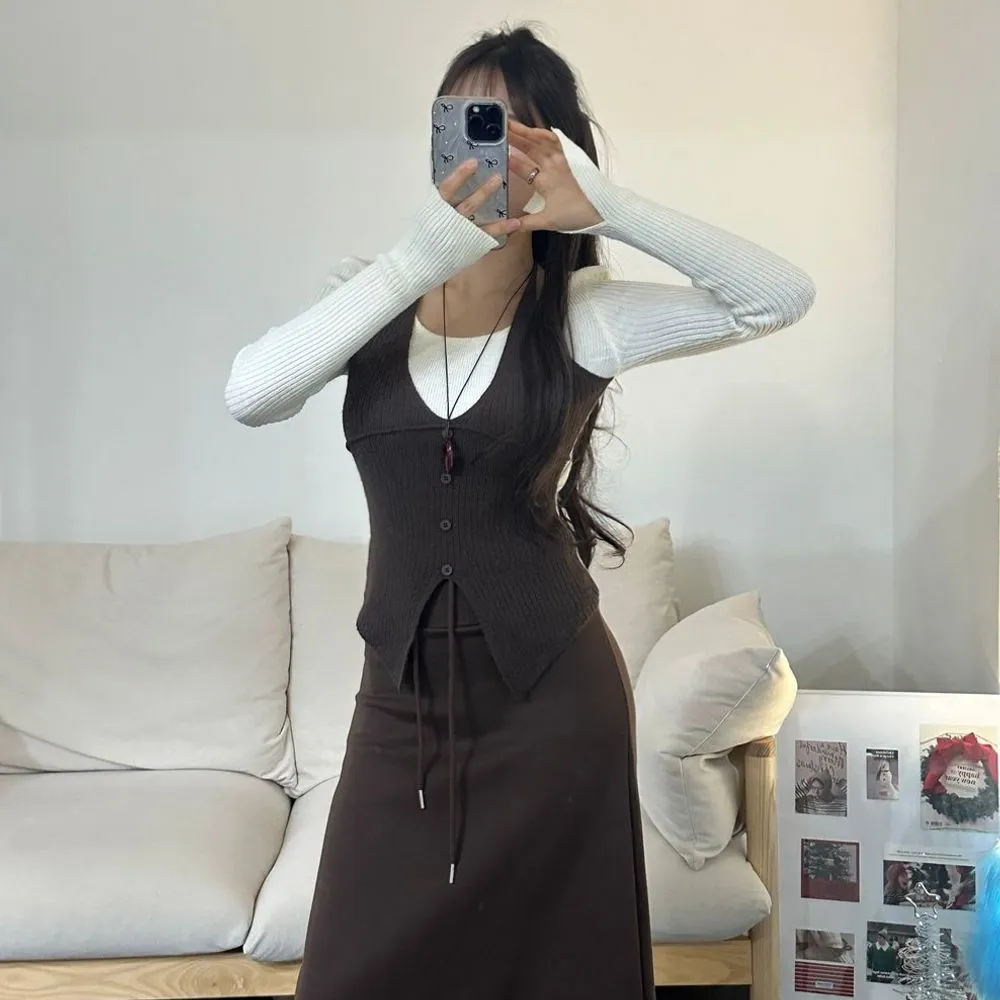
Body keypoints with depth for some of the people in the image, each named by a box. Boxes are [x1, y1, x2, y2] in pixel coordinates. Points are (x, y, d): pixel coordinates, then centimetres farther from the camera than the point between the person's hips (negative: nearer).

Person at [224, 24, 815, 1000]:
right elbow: (250, 395, -19)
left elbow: (781, 296, -15)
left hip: (550, 696, -2)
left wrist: (604, 206, -23)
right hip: (403, 694, 2)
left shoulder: (582, 314, -6)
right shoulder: (373, 297, -1)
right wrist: (421, 257, -27)